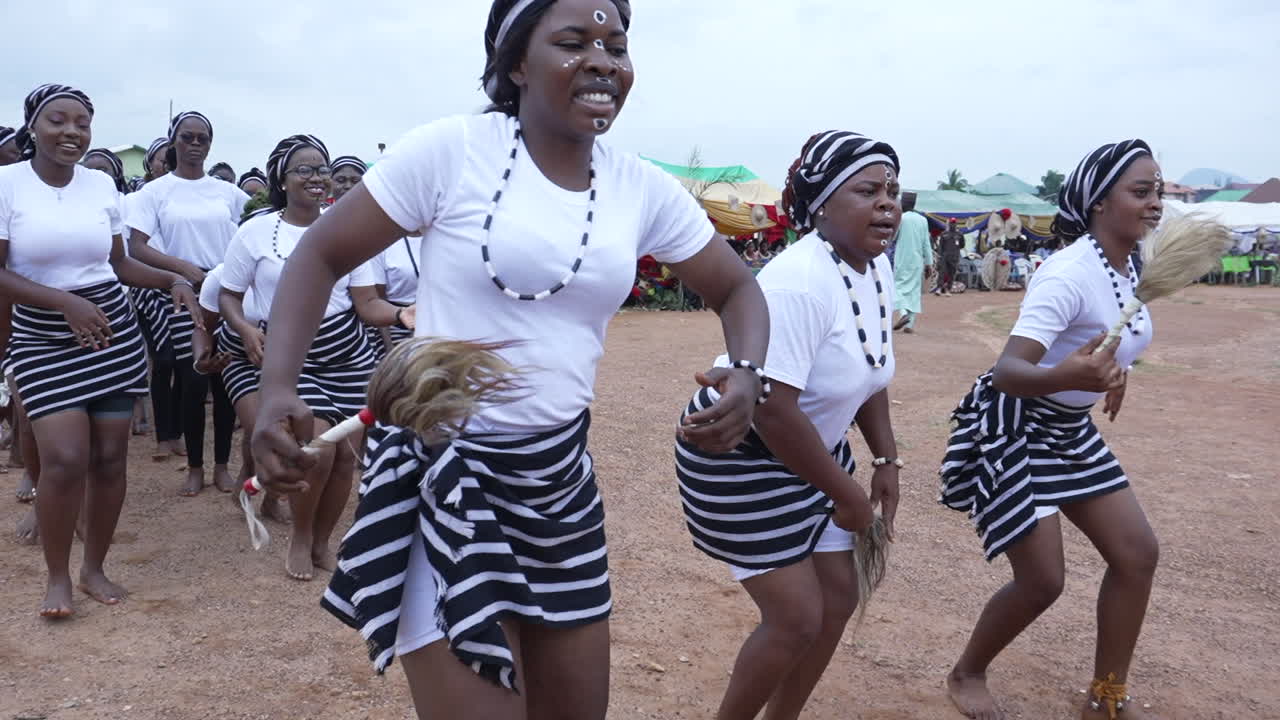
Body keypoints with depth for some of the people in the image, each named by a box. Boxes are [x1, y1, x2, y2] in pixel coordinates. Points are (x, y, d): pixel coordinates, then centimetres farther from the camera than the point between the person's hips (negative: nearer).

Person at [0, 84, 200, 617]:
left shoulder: (102, 185, 4)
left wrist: (172, 281, -4)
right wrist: (65, 302, -21)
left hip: (114, 332, 3)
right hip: (43, 339, -3)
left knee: (109, 457, 3)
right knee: (64, 459, -13)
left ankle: (95, 567, 22)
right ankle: (58, 577, 9)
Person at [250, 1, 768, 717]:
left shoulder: (644, 189, 0)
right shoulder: (453, 149, -12)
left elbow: (738, 287, 11)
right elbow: (321, 256, -6)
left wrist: (747, 376, -10)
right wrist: (279, 389, -21)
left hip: (562, 479, 5)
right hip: (444, 472, -5)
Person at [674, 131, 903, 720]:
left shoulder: (876, 268, 0)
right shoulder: (799, 283, -28)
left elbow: (869, 375, 13)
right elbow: (773, 410, -31)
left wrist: (886, 461, 5)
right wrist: (848, 497, -20)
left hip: (812, 448, 9)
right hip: (739, 456, -9)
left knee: (839, 597, 13)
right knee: (797, 619, -5)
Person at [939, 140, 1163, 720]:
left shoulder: (1126, 267, 0)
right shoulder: (1070, 273, -27)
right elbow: (1005, 371, -37)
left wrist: (1108, 373, 21)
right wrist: (1062, 377, -55)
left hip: (1069, 428, 9)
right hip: (1013, 427, -9)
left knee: (1137, 553, 6)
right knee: (1043, 581, -8)